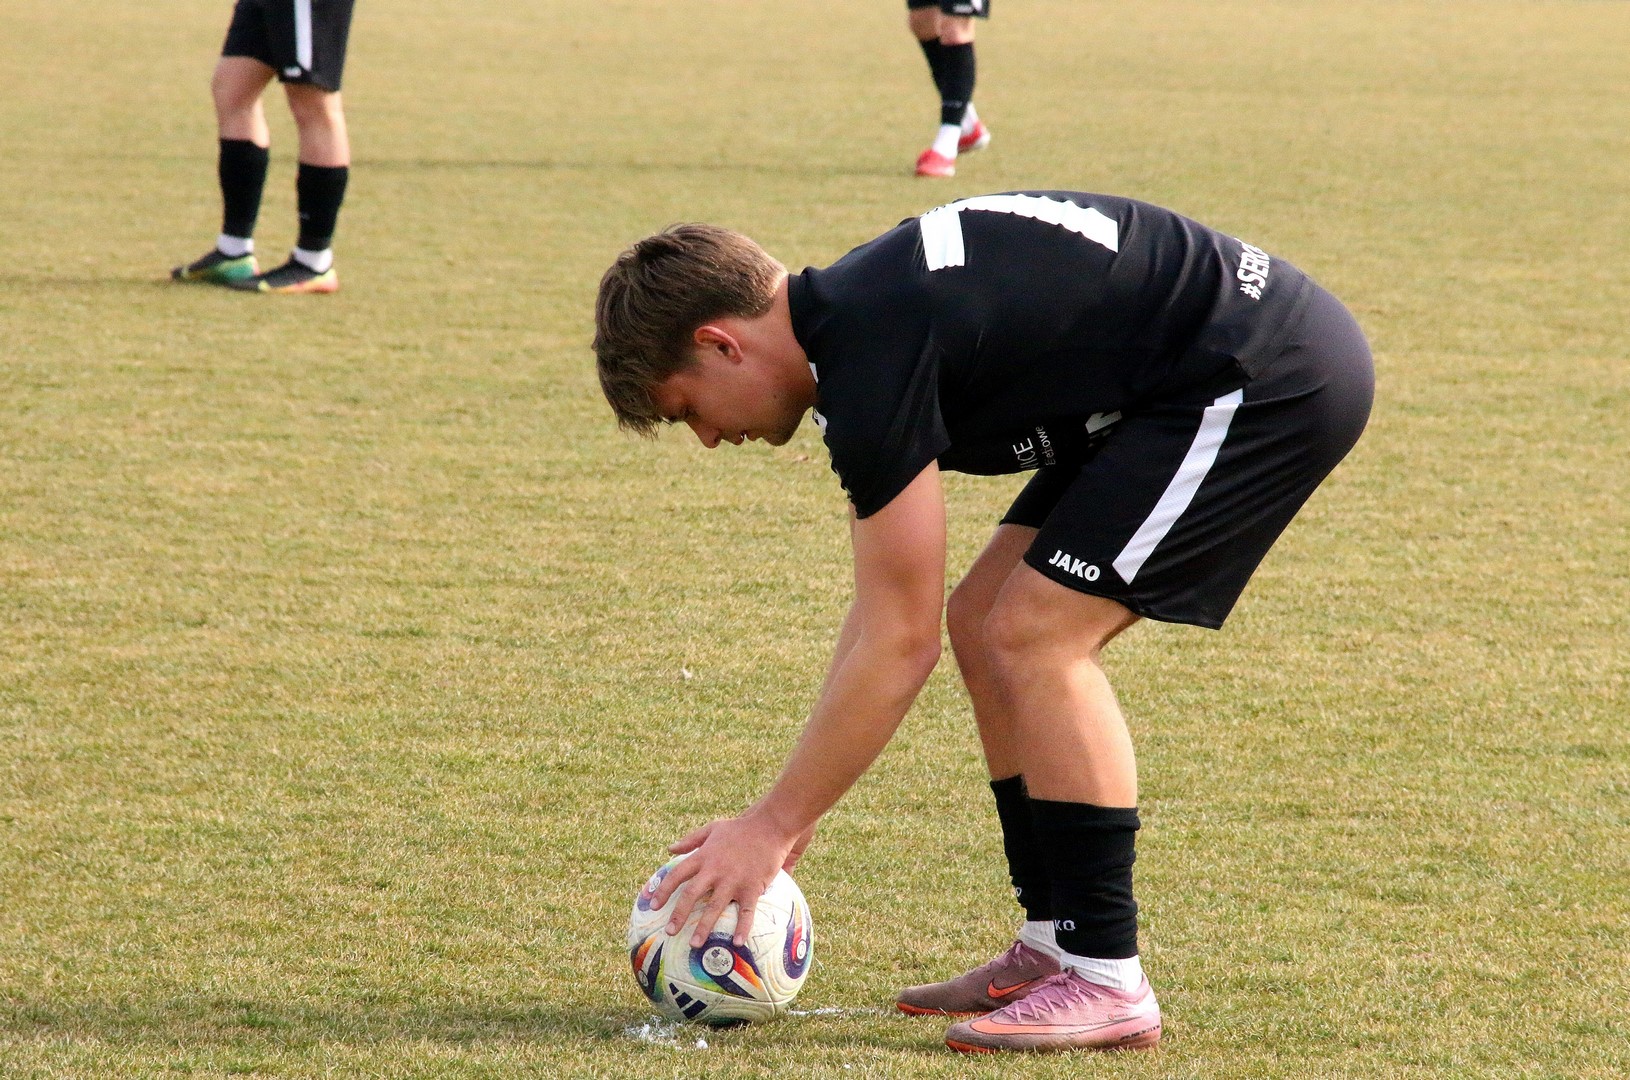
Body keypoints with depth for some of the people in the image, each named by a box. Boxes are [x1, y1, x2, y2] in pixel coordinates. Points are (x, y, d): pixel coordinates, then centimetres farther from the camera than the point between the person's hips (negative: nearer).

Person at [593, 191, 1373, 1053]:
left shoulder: (872, 358, -21)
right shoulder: (856, 311, 10)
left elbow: (899, 645, -17)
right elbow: (884, 616, 18)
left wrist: (772, 826, -10)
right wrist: (793, 809, 19)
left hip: (1272, 381, -10)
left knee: (1035, 637, -13)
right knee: (986, 623, 9)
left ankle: (1106, 981, -8)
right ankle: (1054, 948, 15)